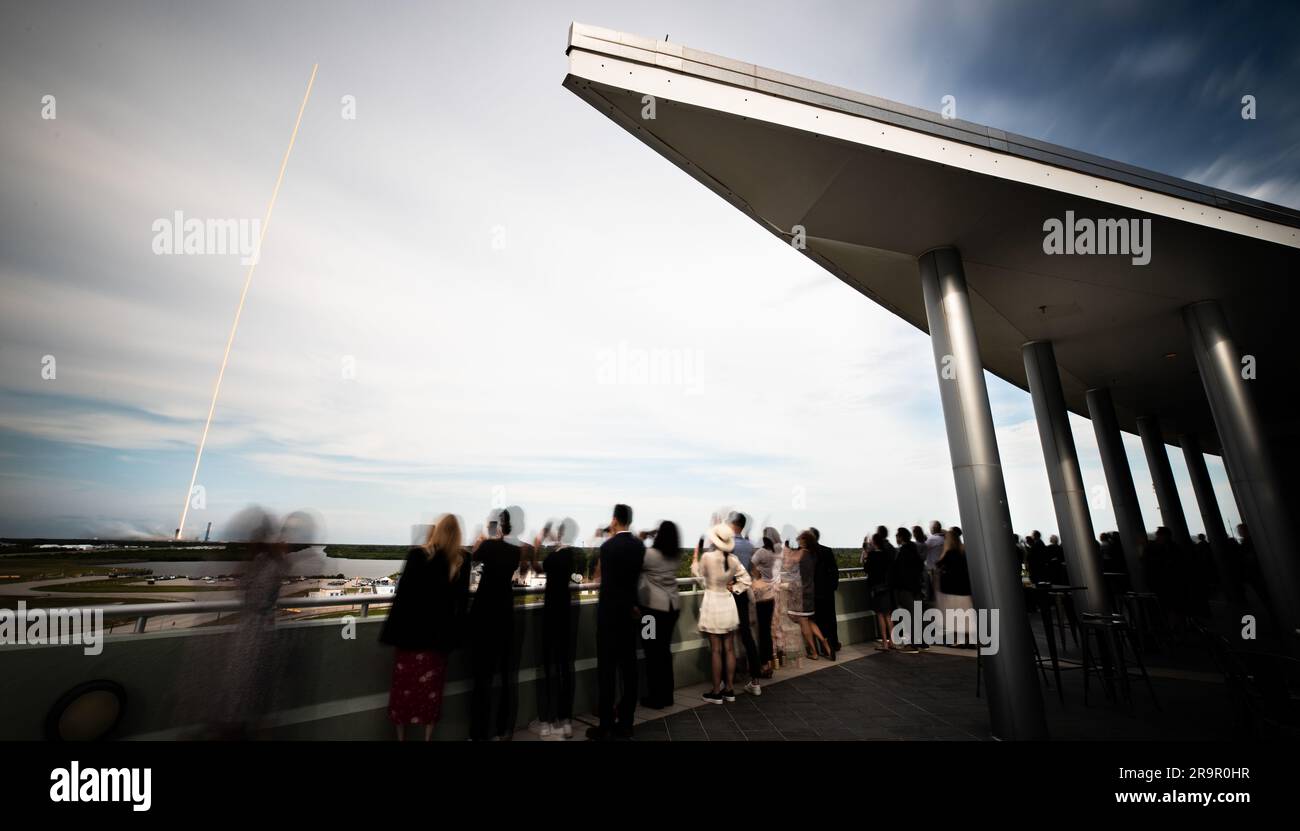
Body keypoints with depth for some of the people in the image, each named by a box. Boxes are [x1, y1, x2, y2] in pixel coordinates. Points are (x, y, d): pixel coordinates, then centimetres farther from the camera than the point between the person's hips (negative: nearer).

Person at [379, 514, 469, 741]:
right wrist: (455, 632, 11)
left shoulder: (417, 554, -14)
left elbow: (403, 593, -13)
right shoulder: (461, 560, -4)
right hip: (441, 633, 3)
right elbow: (462, 599, 1)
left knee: (404, 684, 15)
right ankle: (428, 736, 27)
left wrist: (393, 629, -3)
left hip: (412, 629, -2)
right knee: (432, 687, 17)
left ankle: (401, 736, 27)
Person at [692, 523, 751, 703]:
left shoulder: (707, 556, -17)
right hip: (728, 603, 4)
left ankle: (716, 692, 14)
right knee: (729, 648, 12)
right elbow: (746, 581, -1)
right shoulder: (734, 559, -4)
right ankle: (729, 689, 22)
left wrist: (695, 560, 9)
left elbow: (700, 577, -3)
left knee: (716, 650, 4)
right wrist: (734, 588, 8)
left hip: (712, 604, -4)